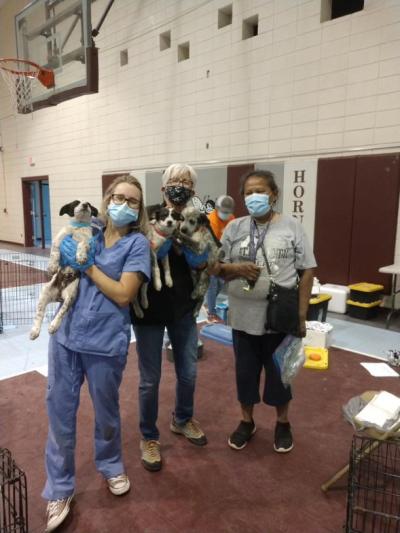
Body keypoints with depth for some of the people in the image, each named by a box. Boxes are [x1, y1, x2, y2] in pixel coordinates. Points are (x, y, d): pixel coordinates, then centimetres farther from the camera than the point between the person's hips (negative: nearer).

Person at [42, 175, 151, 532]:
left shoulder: (137, 243, -6)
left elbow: (123, 294, -15)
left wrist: (87, 265, -13)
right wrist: (66, 257, -4)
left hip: (106, 342, -4)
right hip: (66, 335, 4)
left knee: (106, 410, 16)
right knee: (60, 410, 11)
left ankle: (111, 466, 44)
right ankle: (59, 488, 32)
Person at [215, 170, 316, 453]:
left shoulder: (291, 226, -4)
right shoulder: (234, 228, 2)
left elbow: (307, 271, -3)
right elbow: (217, 267, 5)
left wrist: (301, 315, -6)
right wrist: (236, 269, -17)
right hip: (244, 317, 2)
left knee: (279, 372, 15)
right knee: (245, 371, 15)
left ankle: (283, 423, 38)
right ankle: (247, 421, 38)